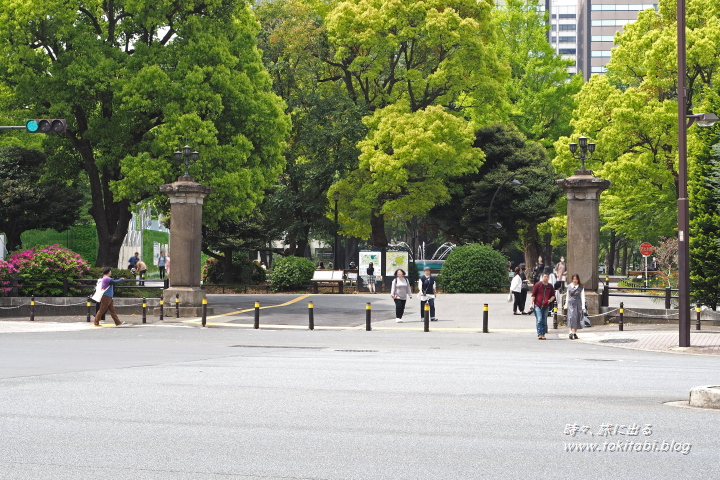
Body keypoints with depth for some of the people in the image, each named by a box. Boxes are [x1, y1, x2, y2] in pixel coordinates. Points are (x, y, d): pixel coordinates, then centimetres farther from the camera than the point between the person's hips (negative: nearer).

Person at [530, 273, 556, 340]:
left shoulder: (550, 287, 9)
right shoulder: (538, 285, 0)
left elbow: (553, 295, 21)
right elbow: (533, 295, 1)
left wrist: (550, 300, 1)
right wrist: (532, 303, -7)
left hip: (546, 306, 4)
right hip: (538, 305, -4)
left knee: (544, 321, 7)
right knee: (539, 320, -12)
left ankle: (543, 334, 13)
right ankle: (539, 334, -13)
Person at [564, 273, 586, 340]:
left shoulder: (581, 287, 3)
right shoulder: (569, 286, 8)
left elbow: (582, 297, 3)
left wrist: (583, 306, -2)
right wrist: (566, 305, 12)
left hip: (578, 304, 0)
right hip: (571, 303, 0)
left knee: (577, 318, 3)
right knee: (571, 317, -14)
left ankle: (575, 333, 16)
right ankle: (571, 332, -21)